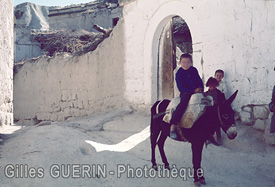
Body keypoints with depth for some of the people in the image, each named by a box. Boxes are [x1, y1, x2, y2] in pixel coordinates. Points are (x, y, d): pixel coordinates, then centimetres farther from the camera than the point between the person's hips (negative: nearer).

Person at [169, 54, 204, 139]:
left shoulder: (194, 70, 10)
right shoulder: (179, 73, -3)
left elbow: (199, 81, 18)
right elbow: (181, 88, -9)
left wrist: (200, 89, -2)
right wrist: (194, 90, -15)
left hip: (196, 92, 5)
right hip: (185, 93, -5)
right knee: (184, 102, -34)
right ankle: (172, 127, -39)